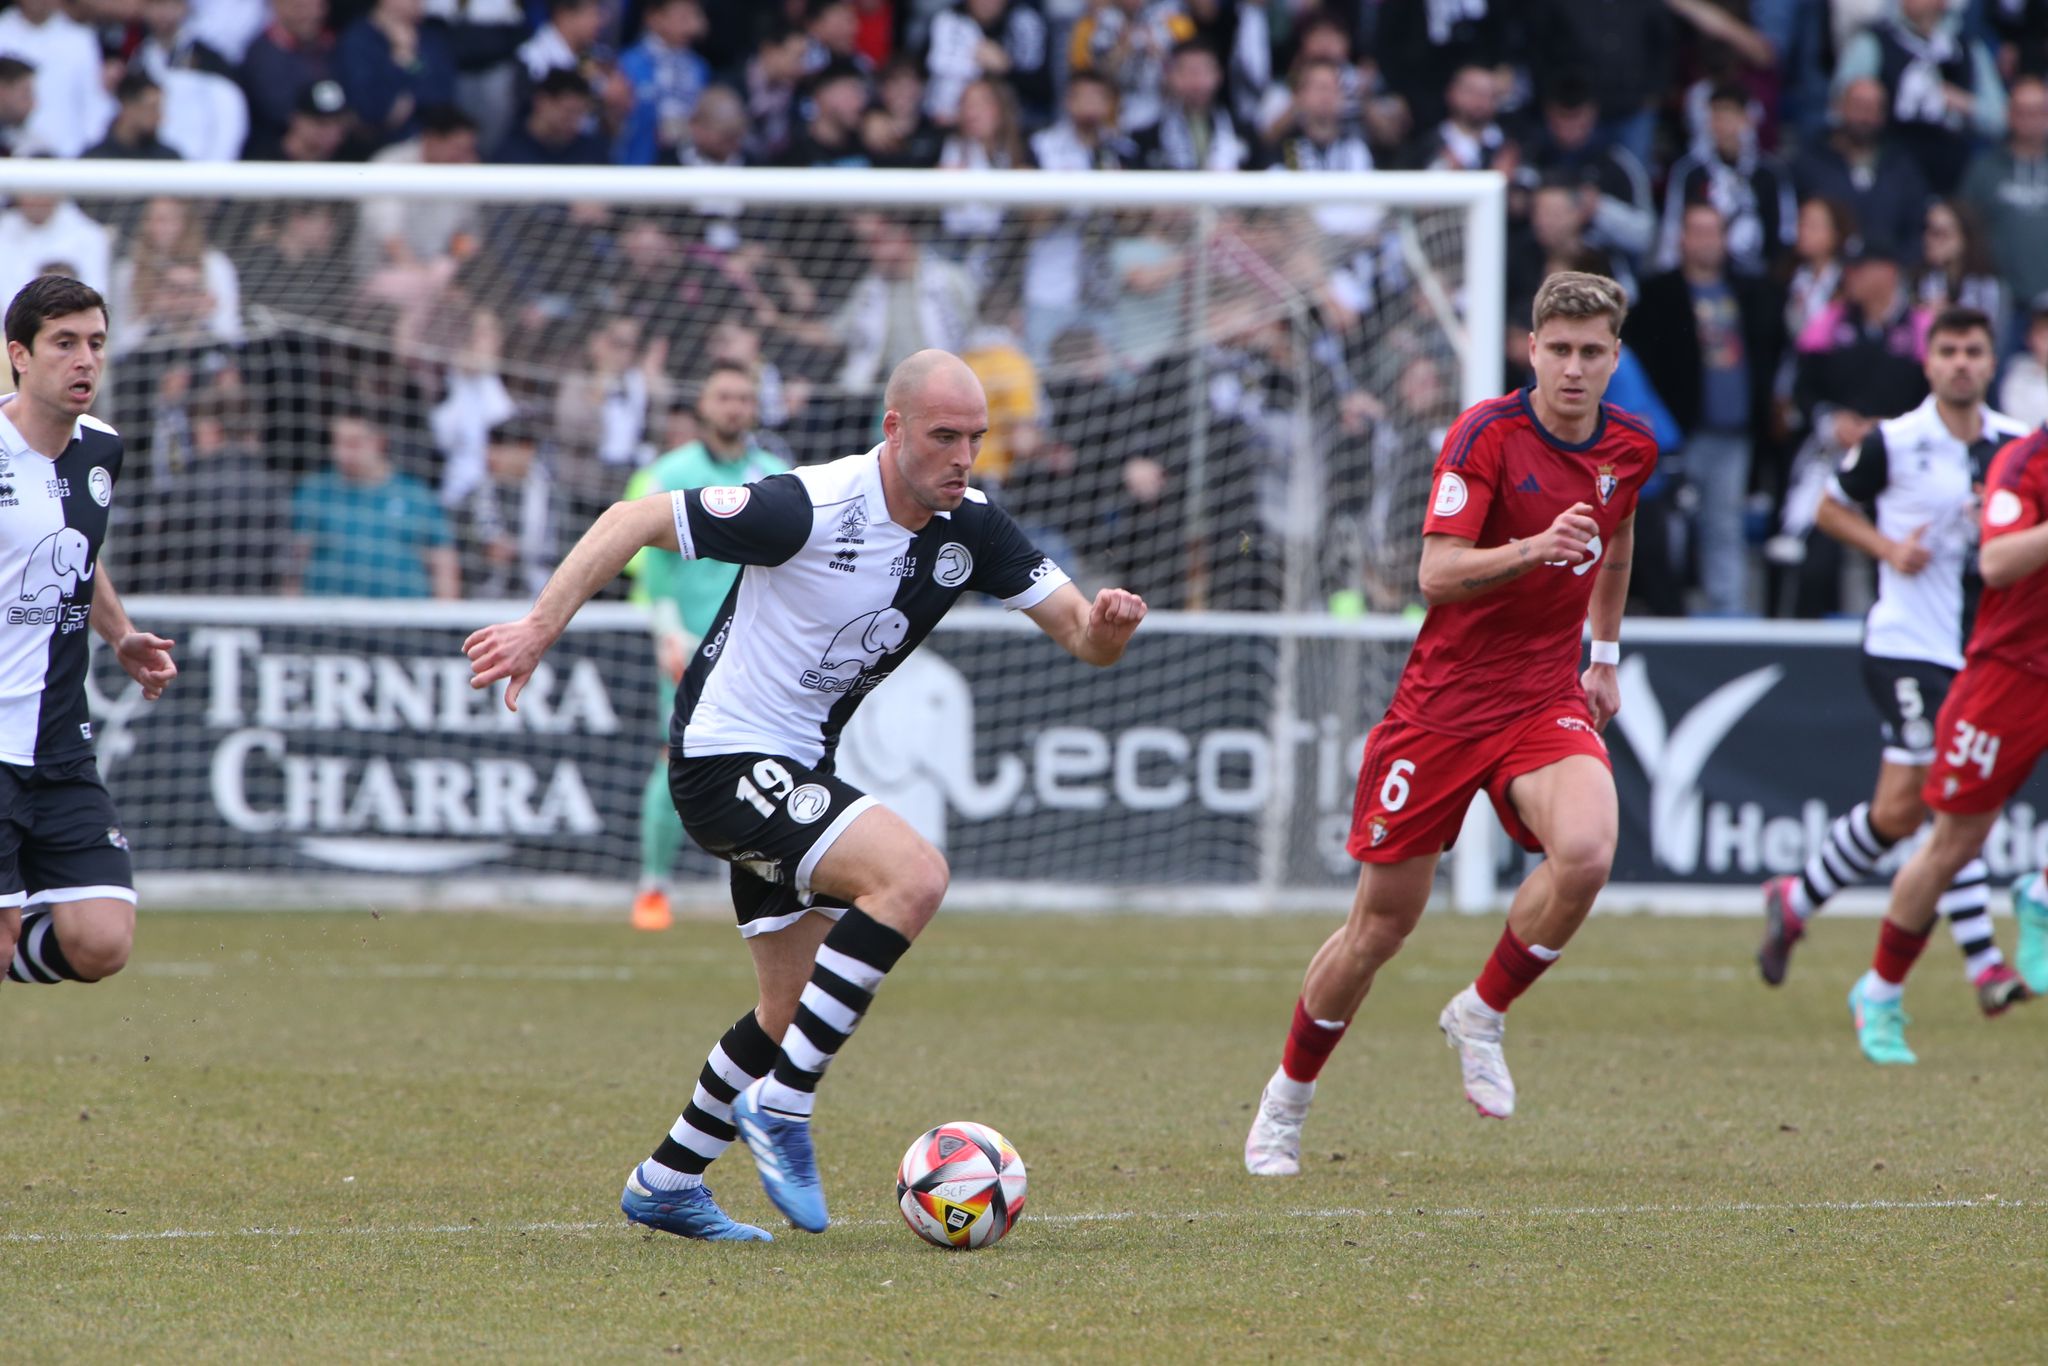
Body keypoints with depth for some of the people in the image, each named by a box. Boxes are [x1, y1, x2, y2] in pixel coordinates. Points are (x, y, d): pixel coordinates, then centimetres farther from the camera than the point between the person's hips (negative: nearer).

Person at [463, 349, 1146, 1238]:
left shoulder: (968, 528, -2)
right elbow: (633, 522, -17)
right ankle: (782, 1104, -20)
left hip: (792, 775, 9)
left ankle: (666, 1183, 31)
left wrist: (1107, 623, -24)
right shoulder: (810, 509, -22)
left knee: (797, 1014, 15)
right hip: (725, 758, -9)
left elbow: (1082, 637, -1)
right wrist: (542, 626, -22)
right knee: (913, 874, -27)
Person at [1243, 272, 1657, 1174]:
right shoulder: (1487, 434, -15)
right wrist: (1534, 547, -39)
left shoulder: (1630, 448, 2)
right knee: (1380, 924, 2)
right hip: (1444, 701, -3)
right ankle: (1286, 1100, 26)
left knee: (1584, 852, -28)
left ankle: (1481, 1016, -2)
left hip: (1546, 700, 3)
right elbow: (1437, 574, -24)